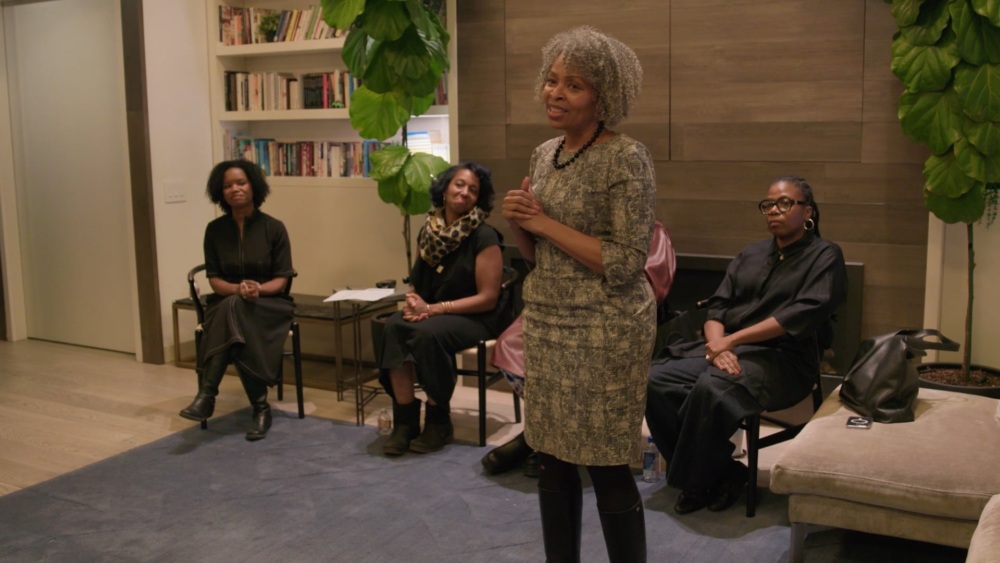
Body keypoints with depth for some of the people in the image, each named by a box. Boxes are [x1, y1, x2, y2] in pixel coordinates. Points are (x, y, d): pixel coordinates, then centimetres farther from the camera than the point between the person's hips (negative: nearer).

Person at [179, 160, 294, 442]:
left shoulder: (274, 228, -4)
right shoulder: (215, 230, 3)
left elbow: (281, 279, -5)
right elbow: (214, 279, 0)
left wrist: (258, 289, -27)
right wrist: (237, 289, -22)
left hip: (269, 304, -2)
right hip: (226, 303, 2)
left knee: (234, 311, -36)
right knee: (234, 314, -35)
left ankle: (207, 394, -36)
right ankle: (260, 406, -33)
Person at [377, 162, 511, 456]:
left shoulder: (484, 236, -13)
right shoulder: (429, 230, 5)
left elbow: (488, 298, -16)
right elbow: (419, 281, 15)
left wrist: (433, 309, -22)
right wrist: (414, 302, -11)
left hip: (476, 317, -5)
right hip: (432, 311, 5)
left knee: (428, 332, -34)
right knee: (393, 326, -26)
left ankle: (439, 422, -15)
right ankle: (405, 419, -21)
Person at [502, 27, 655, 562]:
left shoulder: (626, 157, -14)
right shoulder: (544, 153, 8)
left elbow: (626, 264, -19)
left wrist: (545, 222, -16)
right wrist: (518, 222, -6)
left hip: (604, 331, -7)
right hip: (545, 323, 7)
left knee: (607, 468, 2)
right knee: (551, 458, 15)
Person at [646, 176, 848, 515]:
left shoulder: (824, 255, 3)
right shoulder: (750, 255, 21)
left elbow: (803, 315, -13)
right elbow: (717, 306, 11)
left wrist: (732, 340, -17)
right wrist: (717, 344, -13)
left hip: (783, 359, -6)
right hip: (726, 349, 6)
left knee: (712, 388, -36)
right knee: (656, 379, -20)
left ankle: (695, 484, -14)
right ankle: (721, 473, -10)